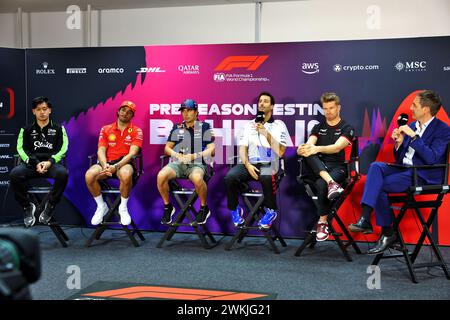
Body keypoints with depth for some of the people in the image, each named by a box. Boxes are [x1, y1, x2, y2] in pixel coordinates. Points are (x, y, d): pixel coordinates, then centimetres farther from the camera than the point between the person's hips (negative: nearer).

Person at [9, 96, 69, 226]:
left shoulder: (58, 129, 14)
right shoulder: (26, 130, 16)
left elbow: (63, 149, 3)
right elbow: (21, 149, 4)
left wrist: (49, 162, -15)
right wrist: (36, 164, -13)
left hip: (52, 163, -1)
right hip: (31, 164, 1)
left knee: (63, 173, -36)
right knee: (14, 174, -31)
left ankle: (50, 206, -16)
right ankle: (28, 207, -11)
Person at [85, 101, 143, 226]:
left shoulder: (136, 131, 5)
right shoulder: (105, 129, 13)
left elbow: (132, 153, -8)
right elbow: (101, 150, 3)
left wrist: (116, 166, -24)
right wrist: (105, 165, -20)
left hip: (124, 163, -2)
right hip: (107, 162, 3)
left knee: (126, 175, -39)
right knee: (89, 175, -28)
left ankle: (123, 207, -11)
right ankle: (101, 206, -2)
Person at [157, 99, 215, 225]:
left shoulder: (205, 127, 8)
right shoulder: (176, 128, 18)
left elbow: (211, 150, 1)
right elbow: (167, 148, 17)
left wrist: (194, 156, -13)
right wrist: (178, 155, -4)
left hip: (197, 163, -3)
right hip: (177, 163, 3)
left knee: (197, 178, -39)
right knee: (161, 176, -27)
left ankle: (204, 208, -11)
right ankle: (167, 207, -3)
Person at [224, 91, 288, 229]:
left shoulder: (279, 125, 8)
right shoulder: (249, 125, 17)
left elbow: (280, 152, -2)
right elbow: (242, 148, 8)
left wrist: (267, 134, -11)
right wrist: (247, 165, -11)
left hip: (268, 164, -2)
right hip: (250, 164, 3)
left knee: (266, 177, -39)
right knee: (230, 176, -28)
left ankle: (271, 211, -11)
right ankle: (235, 210, -3)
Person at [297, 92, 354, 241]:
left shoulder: (346, 128, 4)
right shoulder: (318, 127, 18)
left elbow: (337, 147, -15)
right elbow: (309, 144, -1)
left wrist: (317, 149, -34)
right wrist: (303, 148, -27)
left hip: (337, 167, -3)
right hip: (318, 168, 3)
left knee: (321, 184, -36)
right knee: (307, 154, -30)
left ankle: (323, 223, -23)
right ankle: (331, 182, -49)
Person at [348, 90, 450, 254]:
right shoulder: (412, 126, 15)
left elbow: (432, 158, -19)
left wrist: (413, 136, -19)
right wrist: (399, 143, -4)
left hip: (423, 175, -7)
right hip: (404, 168, 7)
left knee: (379, 186, -21)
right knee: (375, 166, -22)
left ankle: (387, 233, -6)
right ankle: (365, 218, -32)